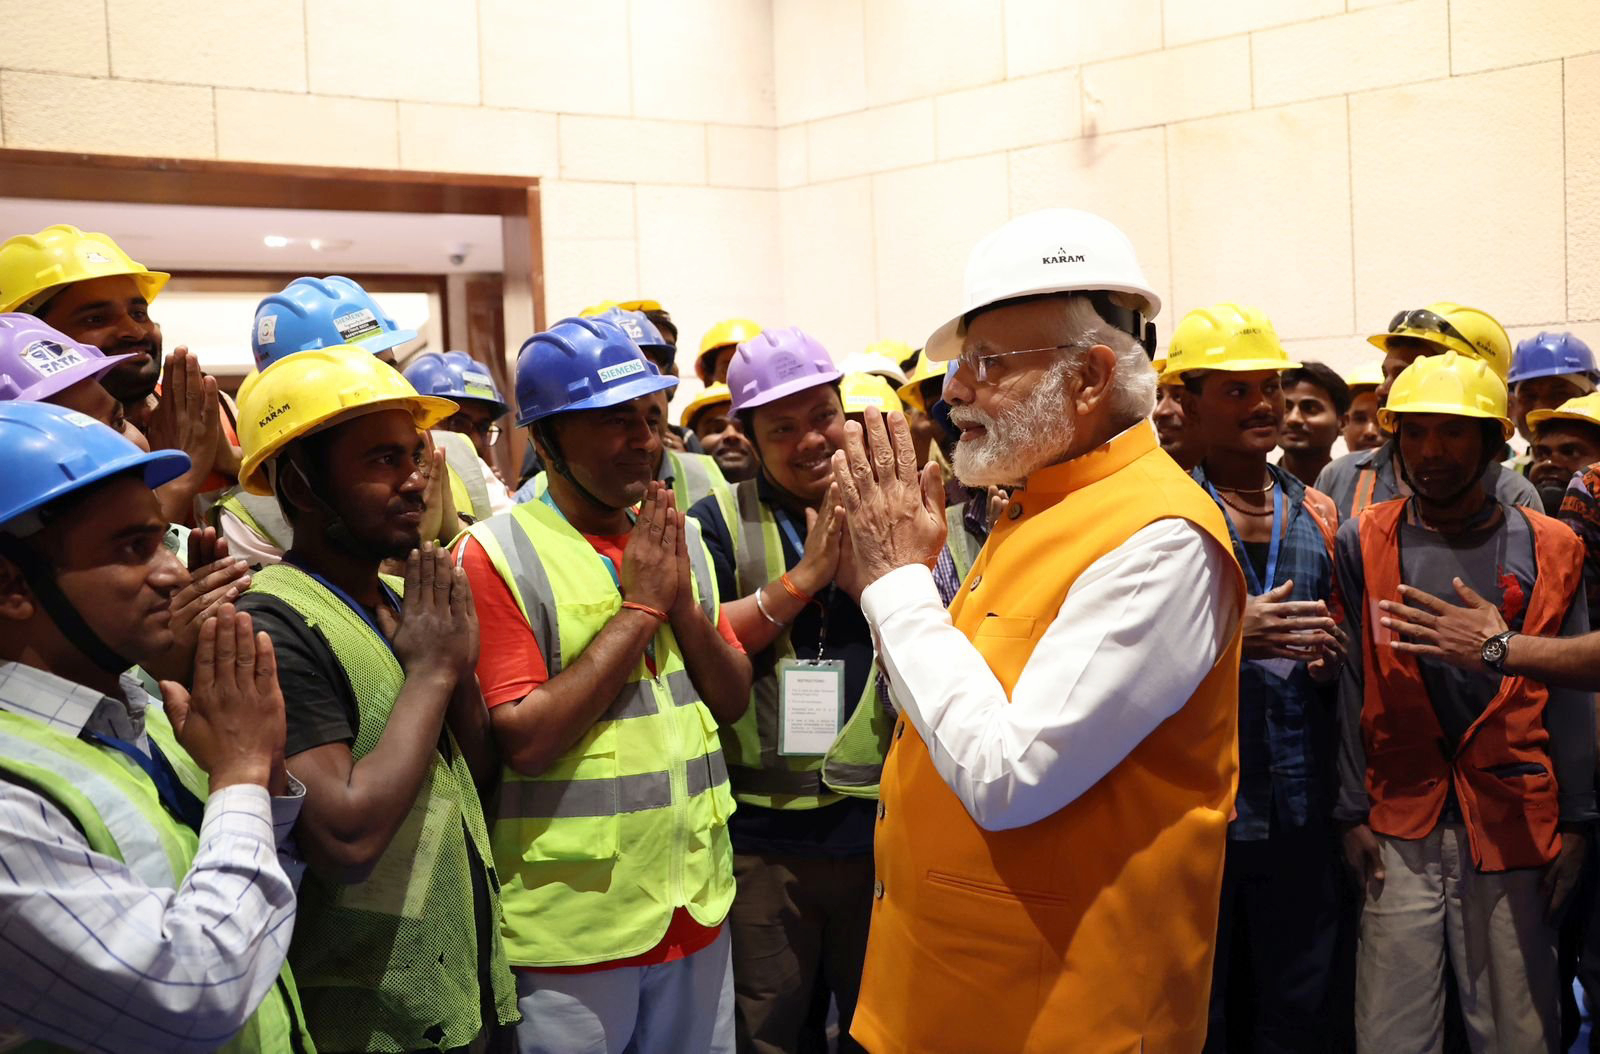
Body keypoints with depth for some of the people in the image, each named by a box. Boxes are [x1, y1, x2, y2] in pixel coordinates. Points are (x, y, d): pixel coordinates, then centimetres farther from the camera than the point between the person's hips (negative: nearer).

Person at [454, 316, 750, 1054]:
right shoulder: (497, 554, -13)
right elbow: (524, 741, -19)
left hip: (698, 906, 6)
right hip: (573, 928, -6)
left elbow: (733, 701, 7)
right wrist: (639, 607, -17)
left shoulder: (677, 536, 7)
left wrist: (682, 603, -10)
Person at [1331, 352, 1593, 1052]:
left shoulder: (1549, 550, 4)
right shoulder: (1365, 544, 3)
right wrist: (1354, 811, 1)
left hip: (1514, 824, 0)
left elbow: (1569, 694, 6)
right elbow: (1354, 685, 4)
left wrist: (1574, 821, 3)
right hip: (1400, 827, 0)